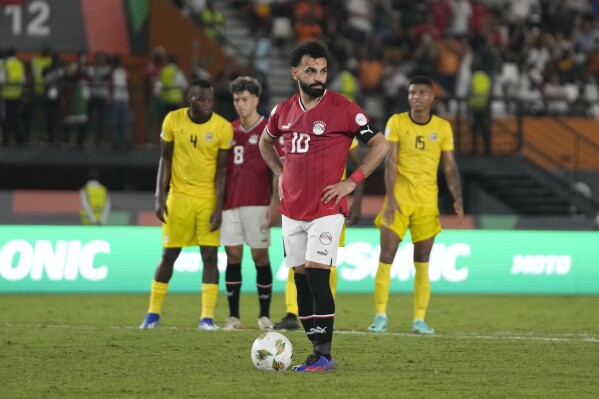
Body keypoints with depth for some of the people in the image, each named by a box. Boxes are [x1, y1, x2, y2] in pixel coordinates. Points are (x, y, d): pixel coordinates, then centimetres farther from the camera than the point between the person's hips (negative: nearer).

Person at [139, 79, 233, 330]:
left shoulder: (223, 127, -8)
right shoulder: (173, 121, -5)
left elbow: (221, 170, -5)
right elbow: (165, 160, 3)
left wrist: (218, 207, -10)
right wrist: (159, 197, -4)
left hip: (208, 197, -1)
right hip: (178, 196, 1)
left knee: (209, 255, -6)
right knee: (169, 254, 4)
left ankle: (207, 317, -6)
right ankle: (153, 313, 15)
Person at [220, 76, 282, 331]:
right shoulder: (230, 130, 14)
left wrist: (275, 202, -11)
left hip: (257, 203, -4)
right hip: (231, 203, 4)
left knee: (260, 256, -2)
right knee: (233, 255, 1)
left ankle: (265, 316, 4)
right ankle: (233, 316, 3)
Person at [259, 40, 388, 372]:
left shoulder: (342, 108, -8)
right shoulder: (284, 111, 8)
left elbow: (380, 144, -4)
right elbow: (265, 141, 29)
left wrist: (352, 182, -9)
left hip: (326, 210, -6)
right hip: (291, 211, 6)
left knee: (316, 276, -15)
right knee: (301, 279, 5)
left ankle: (324, 355, -12)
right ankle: (317, 353, 12)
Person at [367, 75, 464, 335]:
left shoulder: (443, 127, 4)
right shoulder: (396, 122, -1)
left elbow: (450, 167, 5)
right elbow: (390, 162, -7)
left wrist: (457, 199, -7)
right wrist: (390, 198, -17)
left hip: (427, 202, 2)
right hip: (399, 199, -1)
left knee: (422, 262, 2)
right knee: (386, 257, -7)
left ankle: (420, 319, 6)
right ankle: (381, 316, -2)